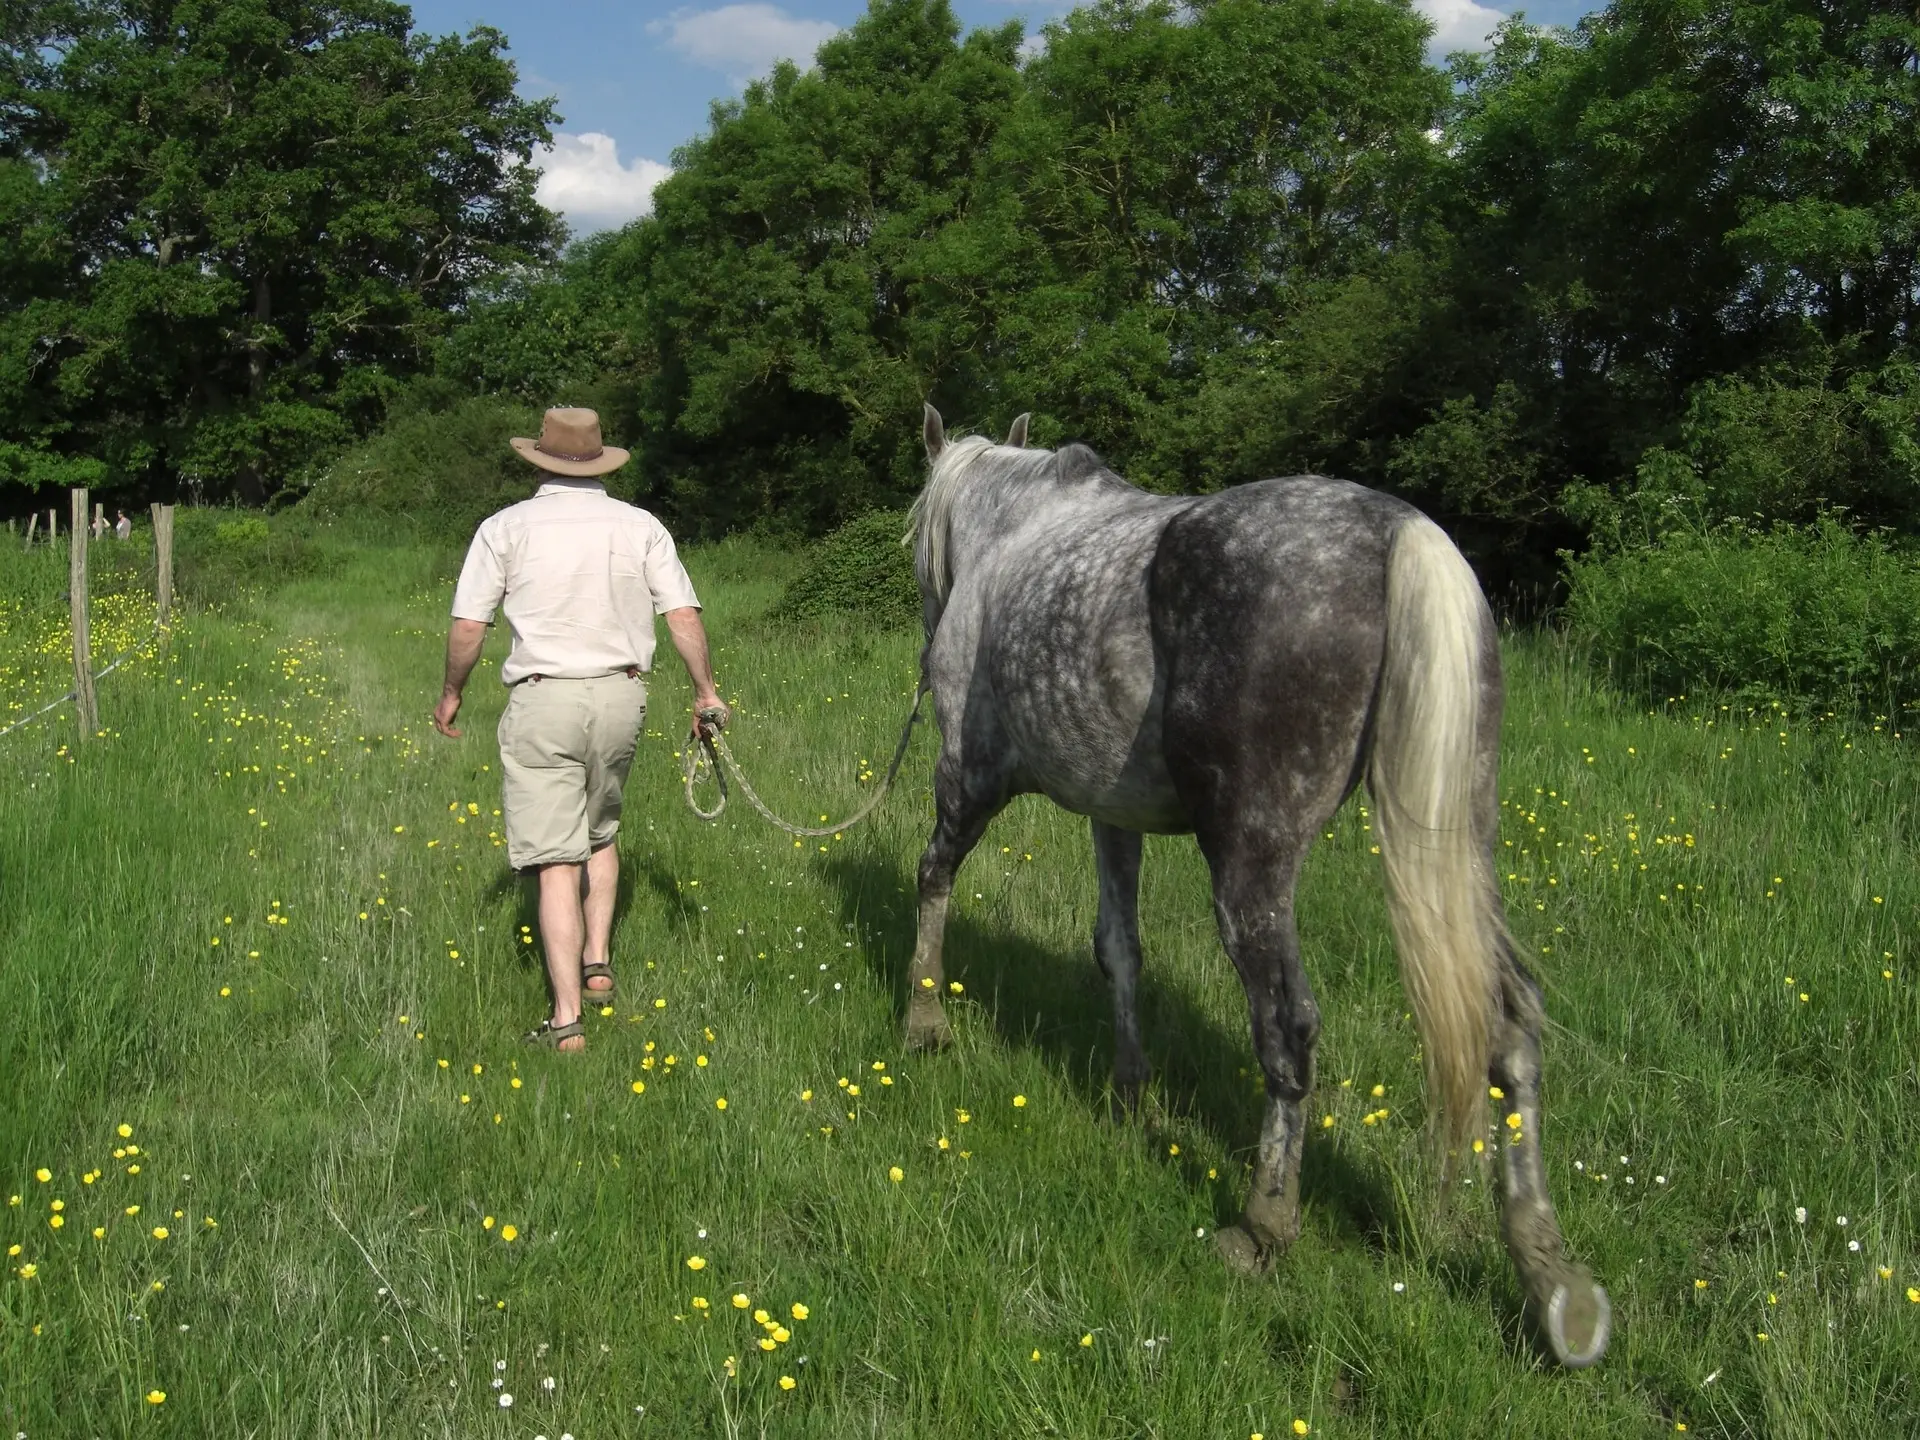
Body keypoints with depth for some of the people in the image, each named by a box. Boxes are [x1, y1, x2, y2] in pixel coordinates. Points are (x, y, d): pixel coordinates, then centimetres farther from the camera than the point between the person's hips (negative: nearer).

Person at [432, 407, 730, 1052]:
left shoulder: (506, 528, -1)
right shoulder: (640, 527, 4)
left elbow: (467, 626, -3)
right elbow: (684, 615, -1)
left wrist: (451, 694, 13)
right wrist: (706, 692, 7)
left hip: (542, 701, -3)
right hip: (621, 697, 3)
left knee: (556, 861, -3)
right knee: (599, 831, 28)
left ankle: (566, 1017, -6)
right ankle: (598, 961, 27)